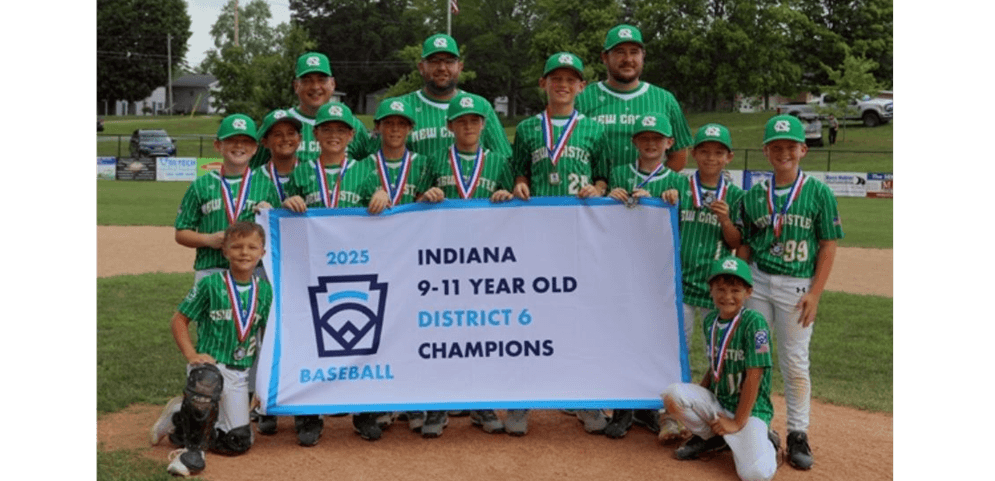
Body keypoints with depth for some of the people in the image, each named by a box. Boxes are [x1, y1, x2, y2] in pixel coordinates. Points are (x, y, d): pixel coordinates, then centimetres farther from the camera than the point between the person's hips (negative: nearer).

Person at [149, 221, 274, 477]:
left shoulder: (264, 289, 3)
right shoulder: (210, 284, -8)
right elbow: (179, 319, -3)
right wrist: (191, 354, -15)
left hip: (241, 372, 5)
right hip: (209, 363, -5)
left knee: (238, 442, 4)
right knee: (207, 381, -42)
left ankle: (180, 421, 29)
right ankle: (193, 449, -16)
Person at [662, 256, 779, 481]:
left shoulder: (754, 322, -17)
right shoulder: (710, 320, 3)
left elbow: (754, 376, -18)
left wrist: (737, 422, -16)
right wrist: (693, 400, -2)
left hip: (749, 408, -6)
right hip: (715, 402, 6)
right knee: (673, 392, -20)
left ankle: (764, 441, 11)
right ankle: (711, 437, 6)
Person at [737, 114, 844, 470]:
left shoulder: (819, 193, -3)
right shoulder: (753, 196, 5)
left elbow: (828, 245, -3)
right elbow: (745, 244, 10)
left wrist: (815, 293, -9)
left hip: (796, 286, -3)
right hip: (757, 281, 3)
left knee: (795, 362, 3)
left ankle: (798, 434, 14)